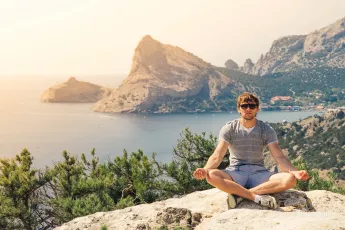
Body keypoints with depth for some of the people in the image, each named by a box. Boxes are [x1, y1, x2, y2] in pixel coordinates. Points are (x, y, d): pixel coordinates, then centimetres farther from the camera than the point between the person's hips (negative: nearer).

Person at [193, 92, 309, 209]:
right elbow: (217, 155, -10)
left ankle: (239, 194, -29)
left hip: (259, 173, 2)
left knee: (290, 179, -27)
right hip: (236, 173, -2)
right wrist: (205, 169, -32)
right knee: (212, 175, -34)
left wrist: (294, 171, -24)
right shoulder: (229, 128, 1)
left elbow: (279, 156, -3)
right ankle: (256, 197, -32)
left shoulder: (266, 130, 6)